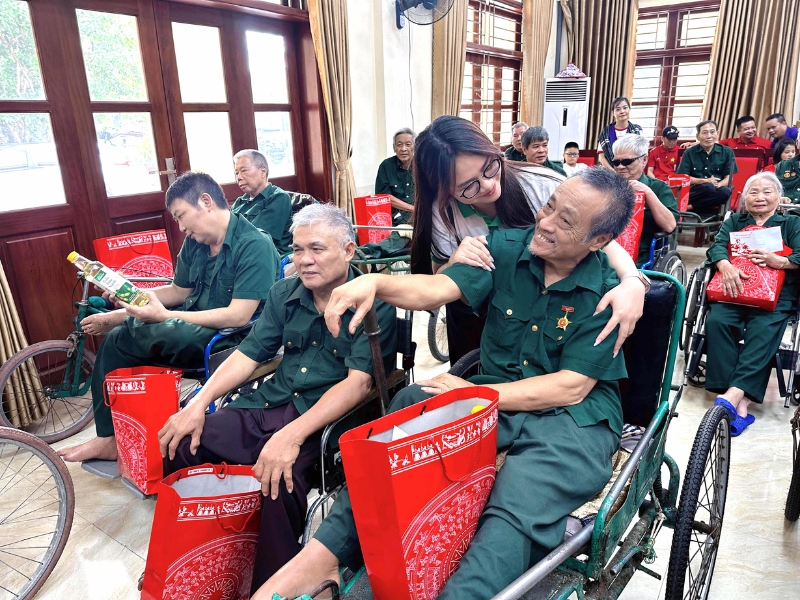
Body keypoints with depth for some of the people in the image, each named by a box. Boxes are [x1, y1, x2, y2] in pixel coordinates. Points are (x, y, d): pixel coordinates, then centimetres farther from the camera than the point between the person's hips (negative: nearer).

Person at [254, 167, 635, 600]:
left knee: (514, 511, -33)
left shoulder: (608, 294, -9)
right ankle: (326, 553, -21)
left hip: (576, 418, -3)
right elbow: (436, 288, -13)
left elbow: (571, 387, -13)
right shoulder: (507, 248, 0)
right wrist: (373, 283, -33)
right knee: (406, 407, -23)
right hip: (493, 394, 4)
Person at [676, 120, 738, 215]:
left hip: (716, 193, 3)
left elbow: (728, 178, 5)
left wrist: (718, 185, -18)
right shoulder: (689, 153, 8)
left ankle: (689, 207, -26)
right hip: (693, 192, -2)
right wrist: (705, 181, -12)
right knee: (709, 187, -37)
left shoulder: (727, 152, 10)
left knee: (726, 192, -34)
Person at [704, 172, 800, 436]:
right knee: (716, 320, -31)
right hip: (733, 289, 1)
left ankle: (733, 394, -42)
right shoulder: (734, 221, 22)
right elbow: (717, 246, 2)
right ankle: (741, 402, -35)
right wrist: (725, 266, -20)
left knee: (762, 330, -33)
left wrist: (778, 261, -20)